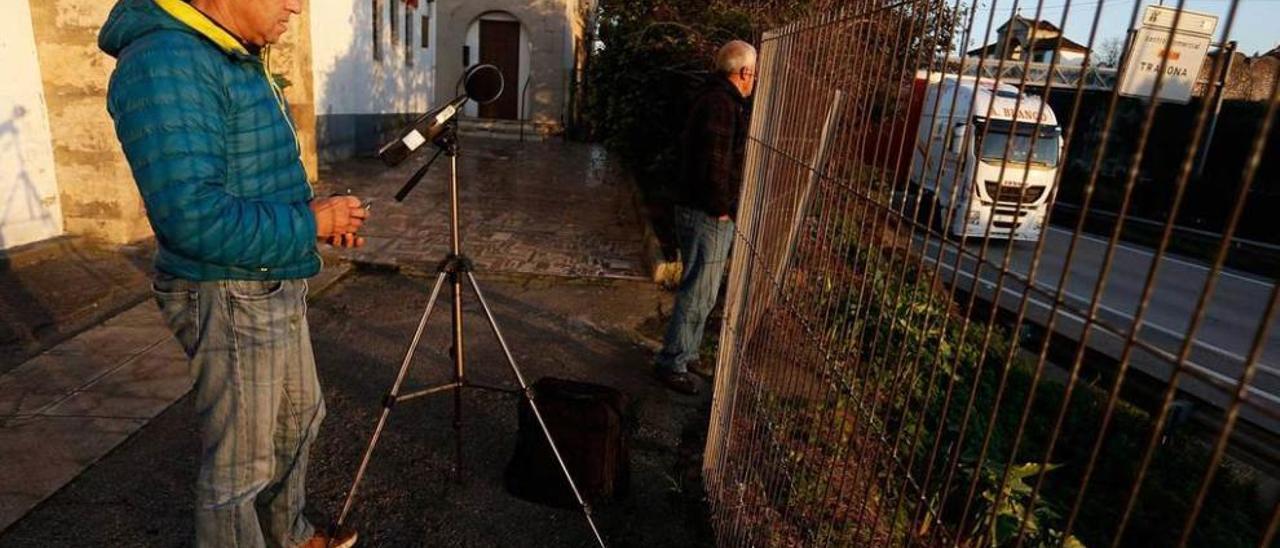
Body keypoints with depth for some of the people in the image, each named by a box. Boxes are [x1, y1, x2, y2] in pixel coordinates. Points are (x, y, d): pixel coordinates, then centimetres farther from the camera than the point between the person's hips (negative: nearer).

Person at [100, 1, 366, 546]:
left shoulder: (239, 61, 9)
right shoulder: (165, 64, -21)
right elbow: (195, 218, -29)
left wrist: (318, 211, 3)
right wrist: (312, 222, -19)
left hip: (276, 287, 10)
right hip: (231, 300, -10)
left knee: (296, 419, 24)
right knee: (239, 465, 7)